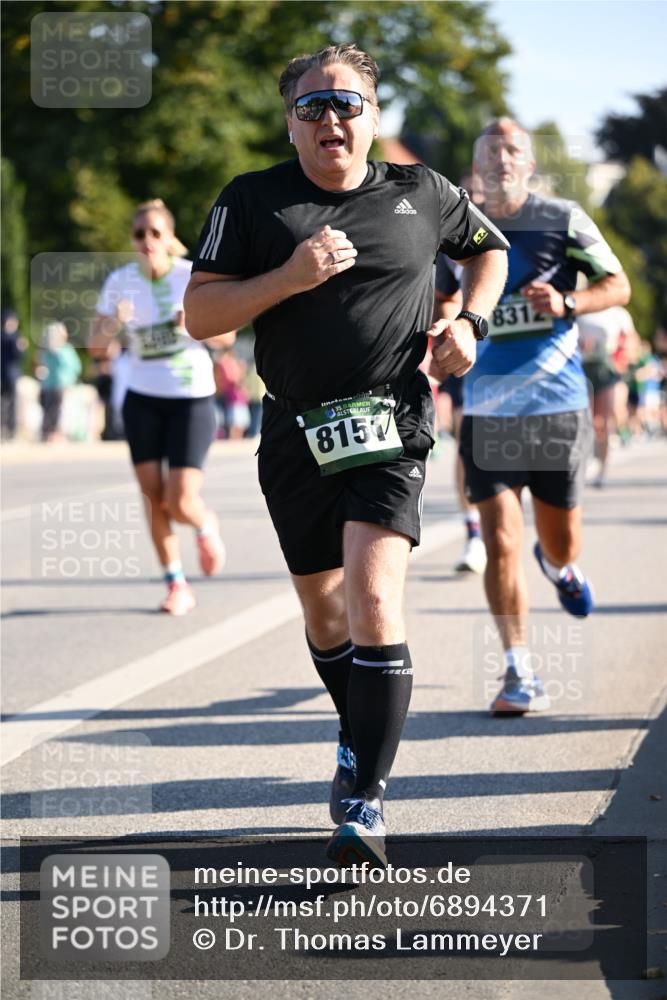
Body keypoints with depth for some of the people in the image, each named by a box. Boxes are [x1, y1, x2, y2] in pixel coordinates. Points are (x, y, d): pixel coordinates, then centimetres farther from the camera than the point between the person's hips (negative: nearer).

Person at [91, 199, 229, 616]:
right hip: (143, 399, 3)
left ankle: (206, 526, 26)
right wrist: (115, 325, -23)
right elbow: (97, 347, -2)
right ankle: (177, 585, 15)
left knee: (181, 505, -11)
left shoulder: (194, 275, -10)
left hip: (191, 398, -3)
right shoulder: (120, 281, -4)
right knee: (153, 498, -1)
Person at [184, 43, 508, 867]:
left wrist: (469, 320, 5)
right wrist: (288, 278, -18)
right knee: (323, 612, 16)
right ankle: (361, 739, 44)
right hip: (297, 434, 2)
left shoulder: (420, 194, 5)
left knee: (374, 599, -20)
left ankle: (366, 803, -18)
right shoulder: (251, 202, 2)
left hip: (390, 427, -2)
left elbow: (488, 248, 24)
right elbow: (198, 314, -4)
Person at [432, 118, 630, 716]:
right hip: (487, 410, 1)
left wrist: (566, 303, -18)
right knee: (501, 544, -10)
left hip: (558, 404, -1)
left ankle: (560, 566, 49)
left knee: (560, 543, 10)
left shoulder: (562, 220, 0)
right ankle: (520, 675, -3)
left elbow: (618, 286, 0)